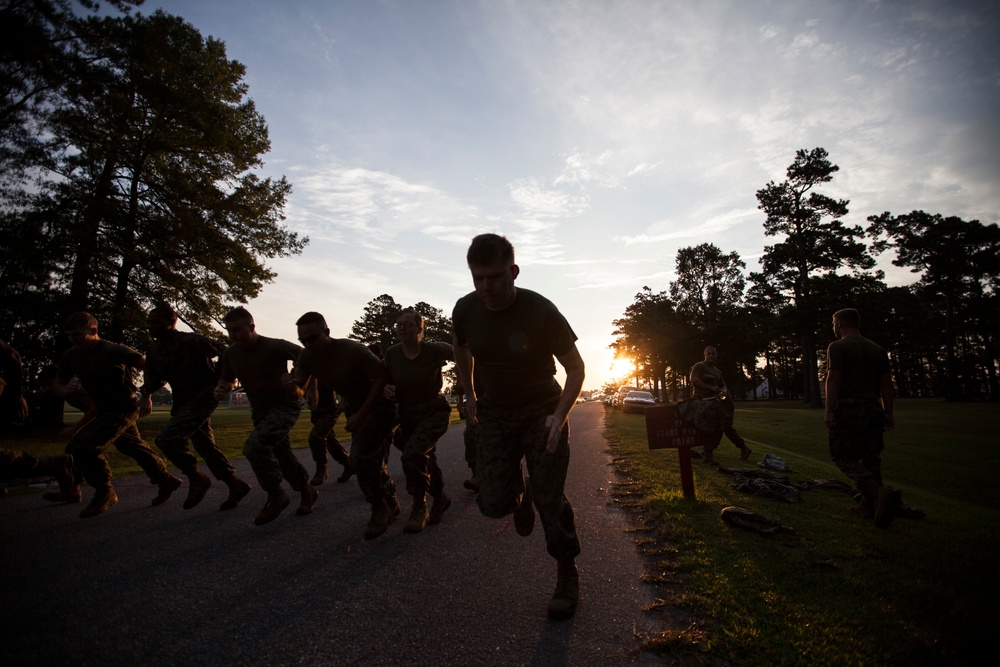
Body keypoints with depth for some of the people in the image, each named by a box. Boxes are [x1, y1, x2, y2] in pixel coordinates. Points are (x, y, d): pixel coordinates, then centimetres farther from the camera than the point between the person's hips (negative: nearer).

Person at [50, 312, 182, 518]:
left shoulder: (114, 351, -20)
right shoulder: (70, 356, 1)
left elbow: (148, 366, -21)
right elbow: (56, 385, 7)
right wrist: (66, 390, -14)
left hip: (124, 407, -8)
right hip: (103, 410, 8)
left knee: (82, 446, -18)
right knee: (132, 447, 18)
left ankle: (104, 494, -1)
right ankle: (166, 481, 33)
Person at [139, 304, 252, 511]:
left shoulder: (191, 341, -16)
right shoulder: (153, 349, 8)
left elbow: (225, 354, -16)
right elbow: (154, 376, 22)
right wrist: (146, 394, 7)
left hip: (203, 398, -9)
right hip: (182, 402, 9)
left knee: (165, 438, -20)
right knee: (204, 446, 11)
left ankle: (196, 478, -1)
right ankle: (235, 485, 21)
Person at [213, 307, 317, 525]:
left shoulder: (276, 347, -22)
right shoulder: (230, 354, -4)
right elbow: (227, 380, 14)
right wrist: (221, 389, -8)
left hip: (285, 406, -7)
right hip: (260, 411, 7)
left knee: (254, 446, -26)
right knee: (281, 456, 12)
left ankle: (276, 497, -7)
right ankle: (307, 493, 33)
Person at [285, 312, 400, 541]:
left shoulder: (353, 351, -30)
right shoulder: (307, 357, -10)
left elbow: (382, 377, -26)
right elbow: (299, 392, -6)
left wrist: (361, 415, -28)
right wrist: (291, 385, -32)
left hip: (380, 404, -8)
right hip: (354, 408, 8)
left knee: (361, 455, -22)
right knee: (371, 460, 16)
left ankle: (379, 509, -2)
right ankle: (391, 504, 35)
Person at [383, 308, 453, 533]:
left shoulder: (435, 350, -20)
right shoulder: (392, 353, -10)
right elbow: (386, 380, 5)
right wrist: (386, 388, -16)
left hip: (435, 412, -4)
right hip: (407, 415, 5)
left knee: (413, 453, -25)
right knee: (425, 460, 16)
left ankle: (419, 509, -4)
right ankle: (440, 498, 43)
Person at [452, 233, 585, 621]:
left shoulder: (541, 311, -21)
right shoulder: (466, 310, -11)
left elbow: (576, 368, -12)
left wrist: (559, 416, -25)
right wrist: (469, 394, 13)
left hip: (543, 411, -3)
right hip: (494, 415, 3)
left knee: (550, 500, -6)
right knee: (493, 504, -3)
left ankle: (567, 578, 18)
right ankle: (521, 496, 34)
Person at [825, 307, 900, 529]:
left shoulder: (838, 347, -5)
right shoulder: (877, 349, 15)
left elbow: (833, 380, -13)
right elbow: (886, 383, 13)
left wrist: (829, 411, -13)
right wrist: (888, 413, 16)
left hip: (848, 410, -7)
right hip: (873, 409, 7)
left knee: (843, 457, -3)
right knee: (870, 458, 13)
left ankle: (880, 493, -23)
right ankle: (870, 506, 18)